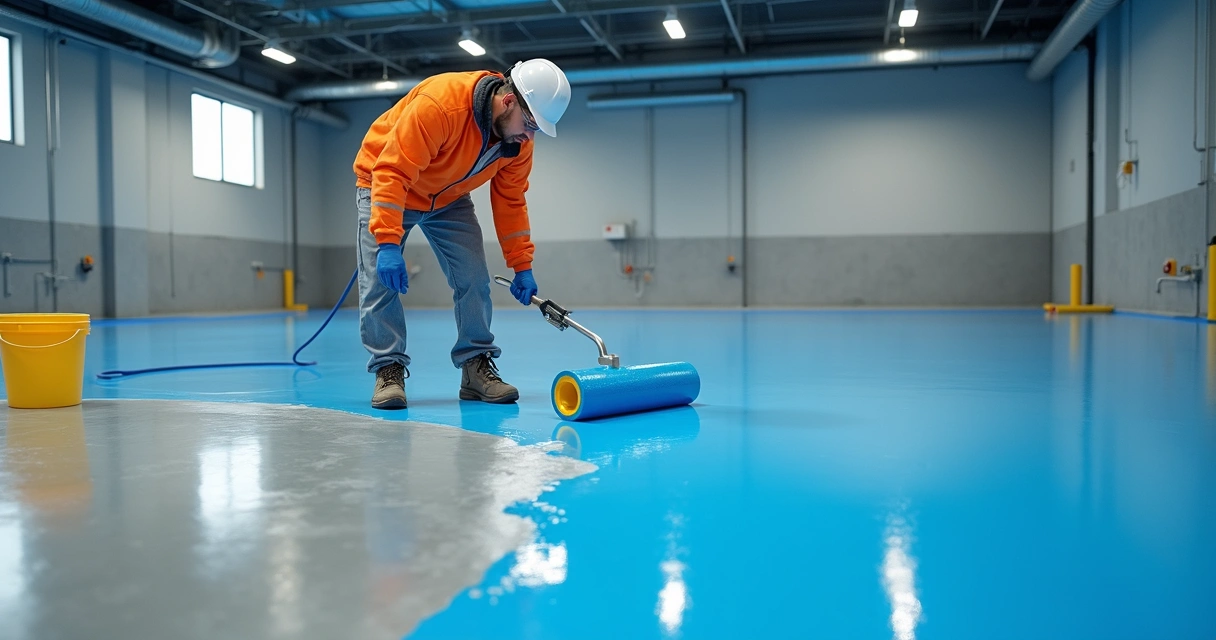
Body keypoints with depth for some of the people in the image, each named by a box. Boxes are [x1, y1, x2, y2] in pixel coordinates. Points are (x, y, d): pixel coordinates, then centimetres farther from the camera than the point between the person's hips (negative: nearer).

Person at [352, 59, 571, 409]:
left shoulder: (519, 140, -17)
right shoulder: (438, 104, -38)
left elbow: (510, 201, -5)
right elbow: (392, 173, -39)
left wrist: (522, 266, -6)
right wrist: (387, 242, -44)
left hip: (448, 198, 5)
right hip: (383, 185, -5)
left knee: (474, 279, -5)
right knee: (380, 280, -14)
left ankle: (476, 368, 4)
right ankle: (389, 369, -3)